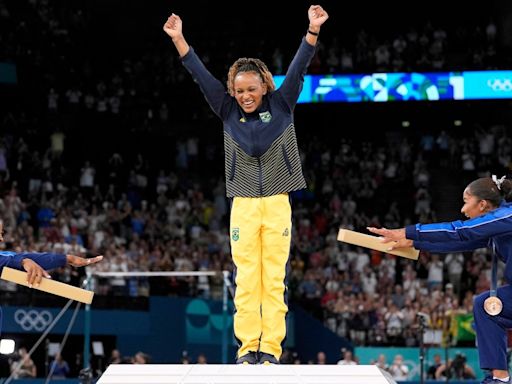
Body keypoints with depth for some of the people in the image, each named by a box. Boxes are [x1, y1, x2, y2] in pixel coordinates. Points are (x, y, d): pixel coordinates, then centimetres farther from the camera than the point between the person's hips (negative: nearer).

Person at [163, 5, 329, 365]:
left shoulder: (281, 105, 2)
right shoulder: (228, 112, 4)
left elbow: (299, 68, -7)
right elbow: (201, 75, 1)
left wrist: (313, 30, -18)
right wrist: (178, 39, -5)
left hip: (278, 203, -1)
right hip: (244, 204, 1)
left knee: (274, 279, -1)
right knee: (246, 280, -1)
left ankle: (271, 347, 1)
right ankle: (248, 345, 3)